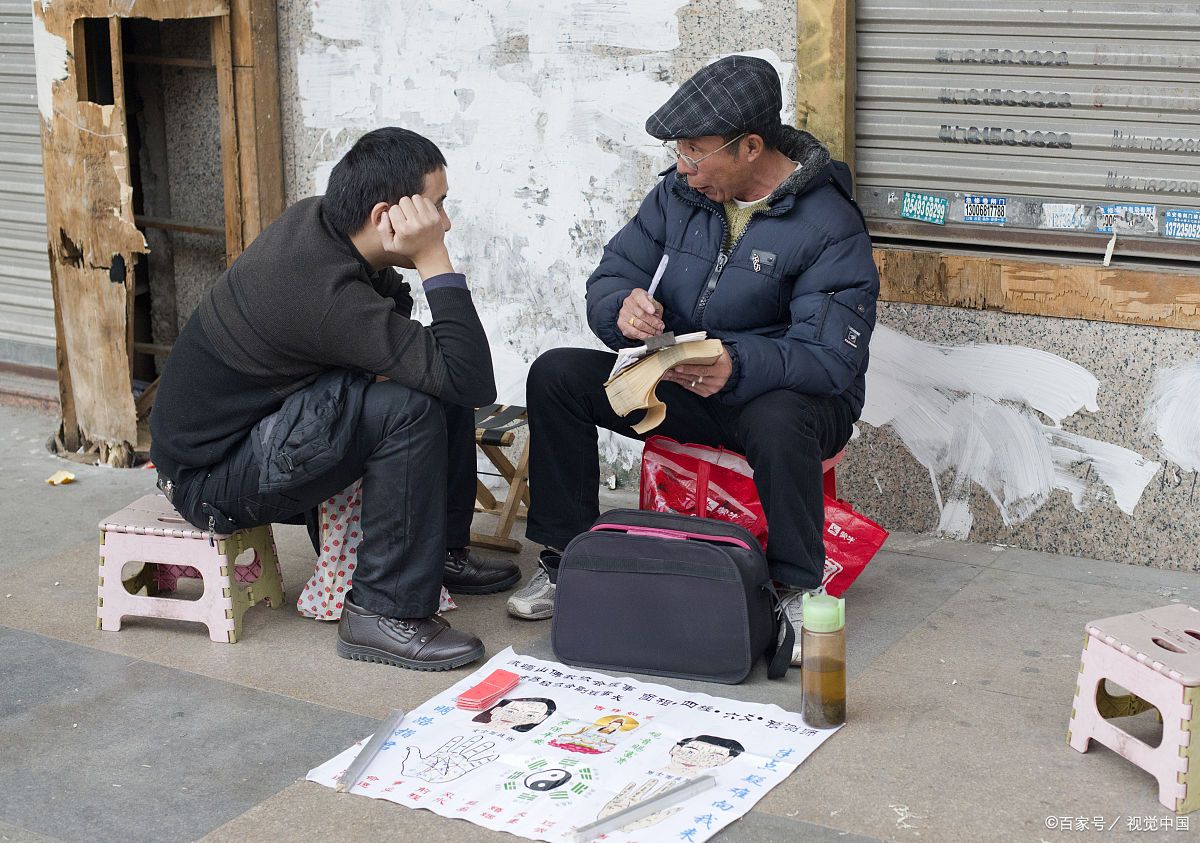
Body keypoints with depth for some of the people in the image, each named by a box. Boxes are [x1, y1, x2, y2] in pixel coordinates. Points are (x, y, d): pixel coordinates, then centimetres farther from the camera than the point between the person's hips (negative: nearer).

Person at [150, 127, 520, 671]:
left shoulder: (314, 218, -5)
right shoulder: (327, 294, -32)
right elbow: (474, 381, -33)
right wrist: (434, 260, -28)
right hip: (210, 476, -10)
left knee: (438, 378, 4)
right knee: (408, 405, -28)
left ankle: (442, 549, 17)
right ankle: (385, 612, -18)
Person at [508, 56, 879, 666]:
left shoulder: (830, 226, -17)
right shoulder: (678, 193, 0)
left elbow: (831, 360, -25)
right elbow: (609, 278, 2)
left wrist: (737, 366, -43)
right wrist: (623, 309, -25)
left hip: (783, 395, -5)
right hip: (679, 387, 6)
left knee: (777, 419, -41)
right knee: (556, 374, -11)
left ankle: (798, 593, -20)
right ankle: (567, 558, -2)